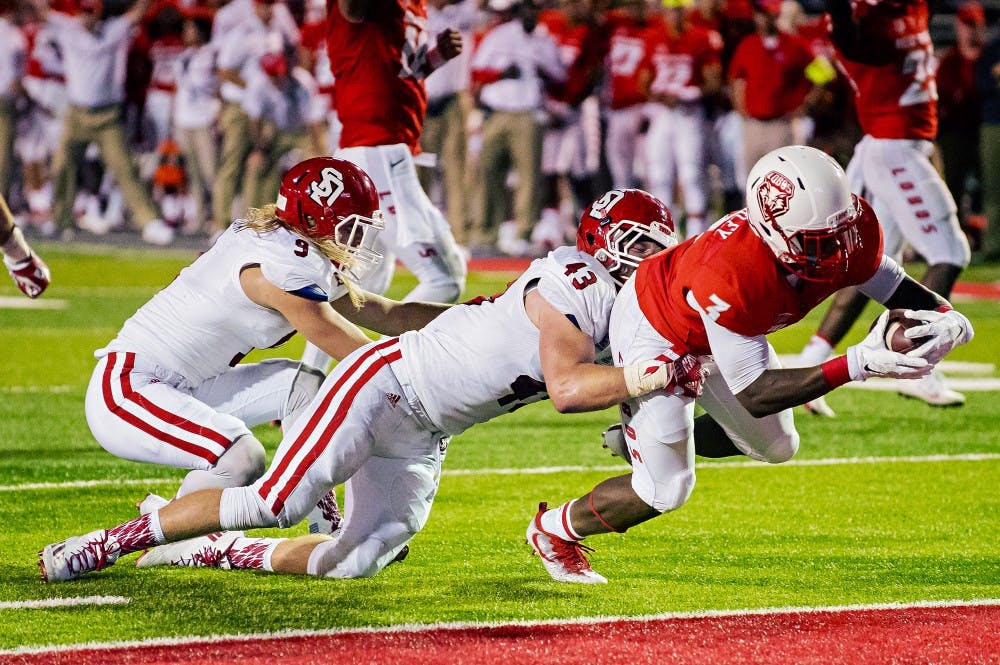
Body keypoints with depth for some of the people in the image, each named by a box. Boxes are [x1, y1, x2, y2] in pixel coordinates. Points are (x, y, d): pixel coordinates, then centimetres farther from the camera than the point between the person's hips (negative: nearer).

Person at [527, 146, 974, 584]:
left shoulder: (851, 229, -29)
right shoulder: (730, 275, -47)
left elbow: (891, 284, -6)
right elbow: (755, 393, -38)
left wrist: (947, 317, -28)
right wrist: (856, 364, -49)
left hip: (720, 330, 7)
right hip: (656, 331, -7)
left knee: (776, 447, 19)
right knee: (665, 491, -4)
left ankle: (639, 437, 39)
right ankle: (554, 531, 23)